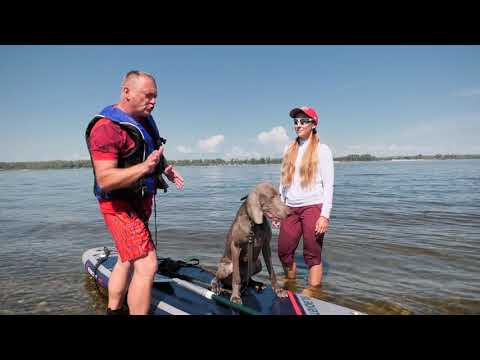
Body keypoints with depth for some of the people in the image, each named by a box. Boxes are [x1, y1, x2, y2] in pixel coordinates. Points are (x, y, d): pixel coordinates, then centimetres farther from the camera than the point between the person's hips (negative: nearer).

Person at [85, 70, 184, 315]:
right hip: (121, 205, -9)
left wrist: (165, 167, 5)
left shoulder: (144, 119, 7)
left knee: (128, 259, 21)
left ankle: (113, 311, 40)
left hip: (141, 200, 10)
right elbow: (104, 180, -27)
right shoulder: (107, 127, -20)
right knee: (147, 265, -15)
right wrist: (144, 167, -39)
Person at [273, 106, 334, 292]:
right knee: (283, 252, 7)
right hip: (291, 208, 5)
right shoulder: (289, 149, 13)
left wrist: (325, 215, -14)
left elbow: (328, 185, -5)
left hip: (313, 207, -5)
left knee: (313, 255, 1)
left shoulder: (321, 150, -1)